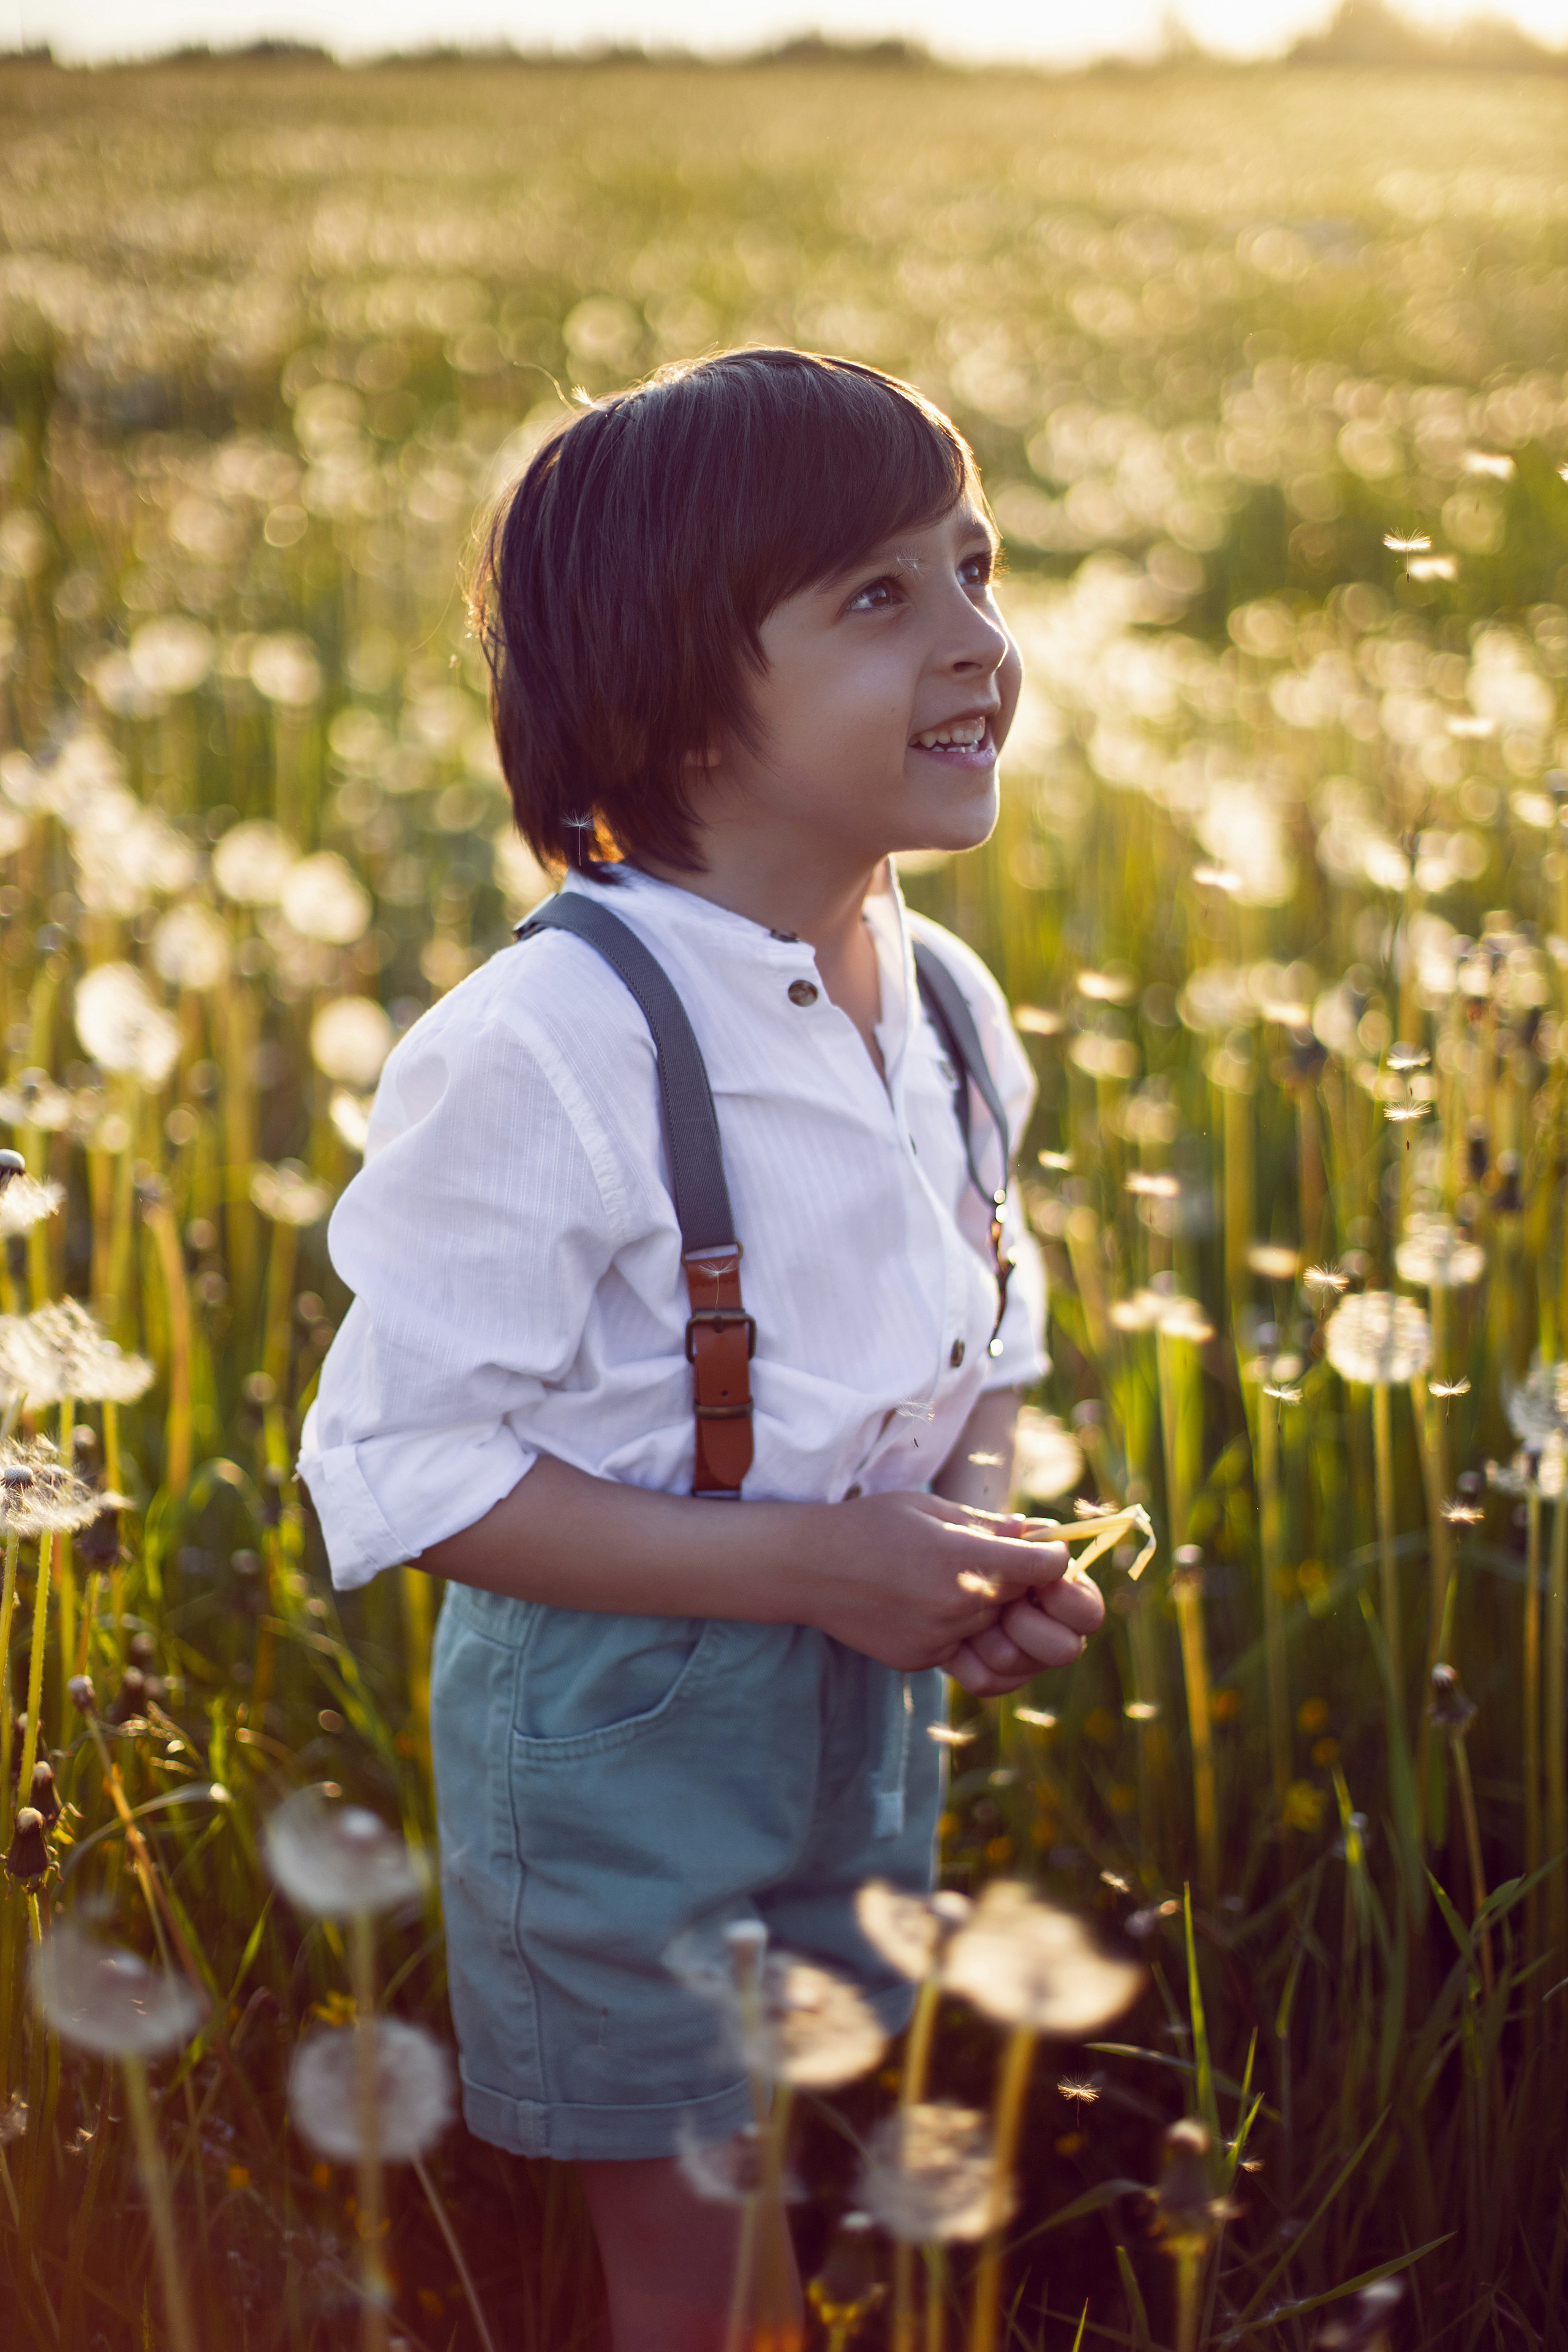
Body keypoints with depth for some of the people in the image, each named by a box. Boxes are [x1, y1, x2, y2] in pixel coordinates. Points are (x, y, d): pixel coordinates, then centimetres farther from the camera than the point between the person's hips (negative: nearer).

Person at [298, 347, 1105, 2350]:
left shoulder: (947, 1007, -2)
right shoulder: (548, 1048, -25)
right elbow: (400, 1469, -22)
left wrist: (976, 1513, -8)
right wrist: (807, 1558, -25)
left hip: (869, 1719, 6)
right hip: (618, 1735, -6)